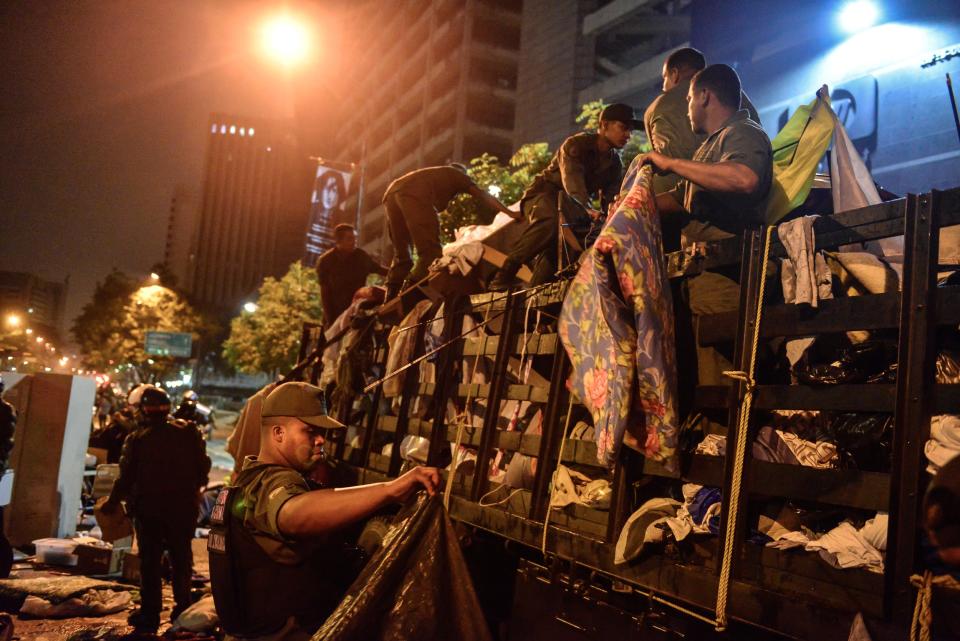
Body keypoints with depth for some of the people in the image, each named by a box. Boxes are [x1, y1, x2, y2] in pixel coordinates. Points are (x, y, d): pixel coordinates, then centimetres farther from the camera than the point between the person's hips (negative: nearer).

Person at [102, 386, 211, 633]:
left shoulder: (137, 439, -9)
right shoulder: (188, 433, -4)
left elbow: (127, 477, -8)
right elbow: (203, 467, -1)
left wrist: (113, 502, 7)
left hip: (149, 510, -2)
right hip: (184, 508, 2)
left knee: (149, 562, 9)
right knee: (181, 559, 15)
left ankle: (150, 613, 12)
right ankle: (183, 610, 22)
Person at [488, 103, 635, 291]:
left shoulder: (615, 163, 5)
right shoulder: (577, 144, -17)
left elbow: (611, 198, -1)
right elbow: (572, 179, -35)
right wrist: (588, 210, -52)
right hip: (545, 193, -7)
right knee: (551, 222, -37)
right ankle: (504, 274, -37)